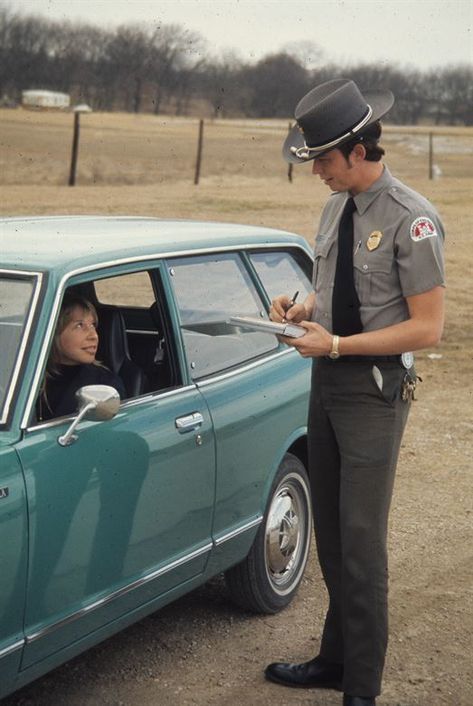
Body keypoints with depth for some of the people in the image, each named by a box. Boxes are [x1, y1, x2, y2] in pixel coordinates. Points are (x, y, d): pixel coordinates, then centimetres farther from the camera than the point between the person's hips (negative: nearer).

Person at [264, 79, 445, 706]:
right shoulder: (337, 206, 8)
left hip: (375, 390, -8)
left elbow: (428, 328, -17)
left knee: (361, 542, -3)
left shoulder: (412, 220, -16)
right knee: (330, 535, 16)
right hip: (328, 380, 8)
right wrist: (303, 308, 0)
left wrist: (337, 345, -19)